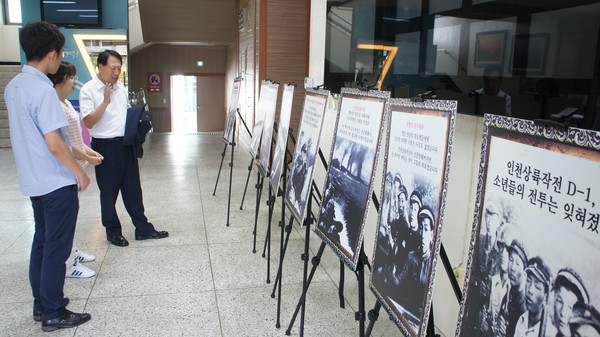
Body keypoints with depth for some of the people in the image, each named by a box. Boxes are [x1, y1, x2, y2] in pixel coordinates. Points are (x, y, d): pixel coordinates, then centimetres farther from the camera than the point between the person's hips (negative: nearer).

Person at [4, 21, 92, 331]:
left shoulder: (12, 87, 8)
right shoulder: (43, 89, -20)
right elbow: (54, 144, -23)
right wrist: (80, 173, -12)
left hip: (33, 180, 9)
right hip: (57, 182, -9)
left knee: (41, 242, 18)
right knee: (56, 247, 1)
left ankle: (41, 304, 30)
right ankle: (53, 314, 13)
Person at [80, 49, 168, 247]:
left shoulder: (120, 87, 11)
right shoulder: (88, 90, -10)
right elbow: (89, 122, -17)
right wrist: (106, 101, -21)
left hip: (126, 143, 6)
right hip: (105, 146, -6)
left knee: (133, 189, 12)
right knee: (109, 192, 7)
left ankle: (143, 229, 20)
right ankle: (113, 232, 22)